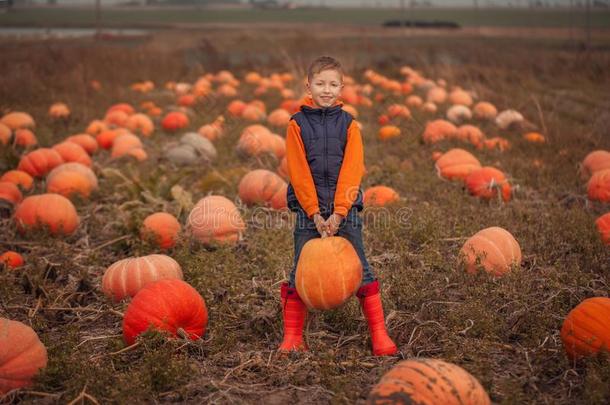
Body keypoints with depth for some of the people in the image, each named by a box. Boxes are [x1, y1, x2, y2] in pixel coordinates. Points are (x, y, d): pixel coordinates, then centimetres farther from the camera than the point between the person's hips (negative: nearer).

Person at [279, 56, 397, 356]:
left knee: (361, 272, 1)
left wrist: (338, 213, -13)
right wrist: (315, 213, -12)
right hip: (308, 210, 0)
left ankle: (379, 335, 7)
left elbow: (351, 172, -4)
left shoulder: (349, 125, 3)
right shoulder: (297, 124, 0)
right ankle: (292, 338, 12)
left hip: (345, 210, 1)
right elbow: (299, 173, -5)